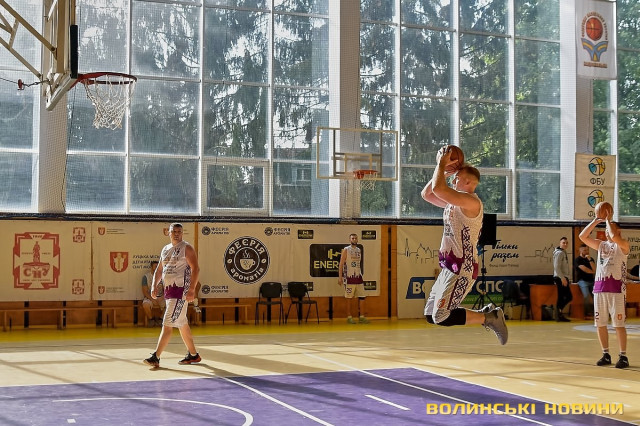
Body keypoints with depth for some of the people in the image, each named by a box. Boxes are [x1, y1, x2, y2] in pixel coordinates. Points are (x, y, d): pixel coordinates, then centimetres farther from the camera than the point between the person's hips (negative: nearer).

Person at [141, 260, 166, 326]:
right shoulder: (146, 277, -2)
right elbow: (145, 292, -6)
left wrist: (162, 297, -12)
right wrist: (152, 300, -19)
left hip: (159, 297, 3)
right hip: (149, 297, -3)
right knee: (146, 304, -36)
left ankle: (161, 319, -1)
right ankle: (151, 318, -7)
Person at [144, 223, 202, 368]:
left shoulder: (187, 248, -6)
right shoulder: (165, 249, 16)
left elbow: (195, 268, -13)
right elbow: (159, 270, 21)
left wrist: (192, 289, -22)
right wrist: (154, 285, 6)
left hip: (181, 290, -8)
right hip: (169, 290, 8)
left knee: (168, 324, -11)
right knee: (182, 324, 14)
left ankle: (155, 357, -12)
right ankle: (193, 355, 24)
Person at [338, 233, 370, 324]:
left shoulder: (359, 250, 13)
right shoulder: (346, 250, -5)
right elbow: (341, 264, -8)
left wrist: (361, 274, 17)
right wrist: (340, 277, -14)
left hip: (358, 277, 6)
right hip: (349, 278, -6)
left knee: (362, 297, 2)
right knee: (349, 298, 0)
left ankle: (361, 317, 8)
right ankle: (349, 317, 8)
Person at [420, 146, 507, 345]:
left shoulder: (471, 202, -15)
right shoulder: (454, 203, 14)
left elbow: (438, 189, -26)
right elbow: (426, 194, 20)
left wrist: (441, 164, -11)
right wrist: (442, 170, 11)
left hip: (463, 269, -10)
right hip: (450, 267, 10)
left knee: (441, 317, -15)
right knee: (430, 315, 11)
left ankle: (489, 317, 0)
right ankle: (485, 313, 17)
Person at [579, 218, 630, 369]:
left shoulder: (623, 245, 1)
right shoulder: (601, 245, 18)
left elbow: (614, 236, -21)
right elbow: (583, 236, 10)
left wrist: (608, 219, -7)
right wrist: (596, 221, 6)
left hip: (616, 288, -6)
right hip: (599, 288, 6)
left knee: (619, 324, -6)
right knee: (600, 324, 7)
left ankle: (623, 356, 0)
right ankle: (606, 355, 17)